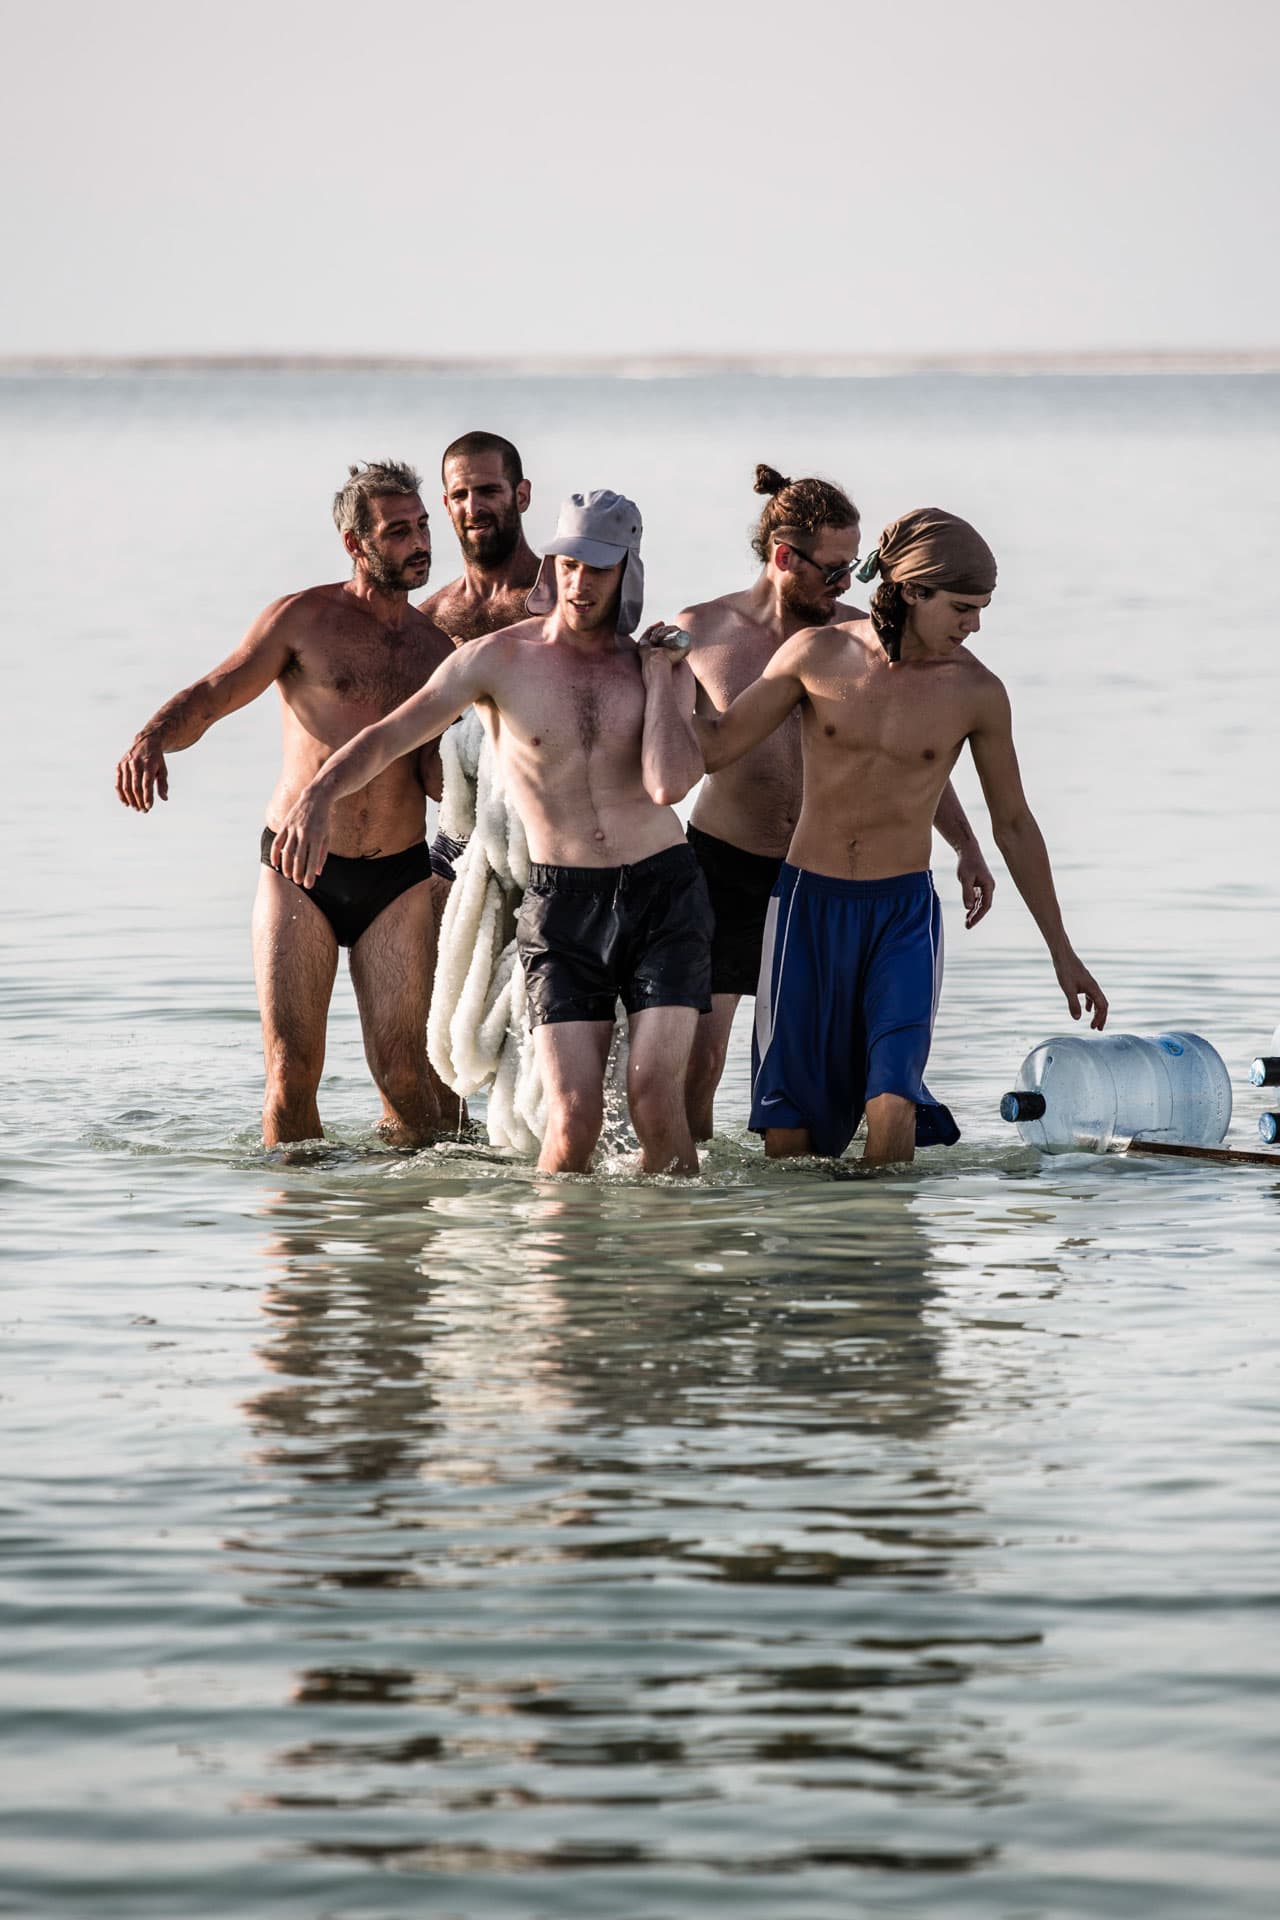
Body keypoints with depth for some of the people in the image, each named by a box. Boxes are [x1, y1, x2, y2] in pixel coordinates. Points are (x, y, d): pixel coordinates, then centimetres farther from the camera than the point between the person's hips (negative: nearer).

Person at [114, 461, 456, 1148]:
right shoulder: (303, 619, 2)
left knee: (403, 1077, -5)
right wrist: (154, 737, -26)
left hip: (398, 883, 2)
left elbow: (439, 777, 7)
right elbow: (214, 693, -5)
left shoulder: (435, 648, 13)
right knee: (291, 1069, -7)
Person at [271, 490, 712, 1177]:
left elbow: (669, 784, -14)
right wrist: (320, 792, -29)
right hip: (562, 905, -1)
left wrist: (657, 673, -7)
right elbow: (390, 734, -10)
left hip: (663, 894, 1)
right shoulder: (498, 660, -1)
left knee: (656, 1101, -13)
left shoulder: (662, 668, 4)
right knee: (574, 1117, -13)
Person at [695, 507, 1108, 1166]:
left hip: (903, 914, -1)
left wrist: (1062, 952, 10)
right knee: (787, 1134, 2)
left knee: (892, 1105, -21)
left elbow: (1013, 822, 7)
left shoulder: (976, 692, -5)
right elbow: (713, 747, 3)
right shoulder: (818, 654, -6)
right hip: (807, 906, 1)